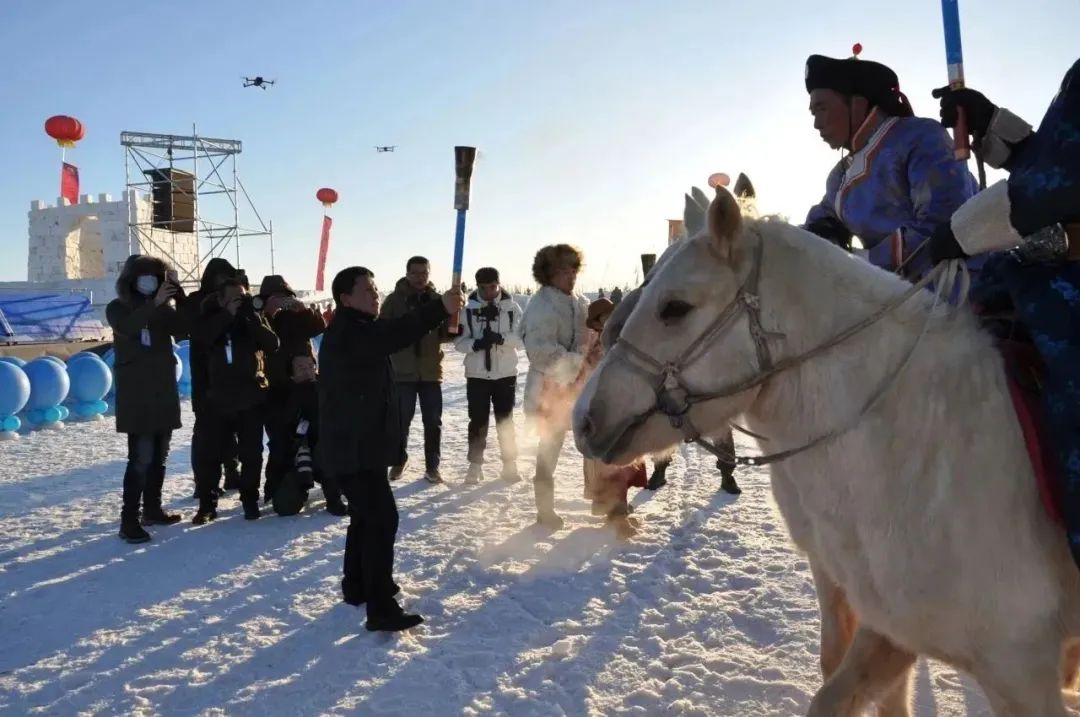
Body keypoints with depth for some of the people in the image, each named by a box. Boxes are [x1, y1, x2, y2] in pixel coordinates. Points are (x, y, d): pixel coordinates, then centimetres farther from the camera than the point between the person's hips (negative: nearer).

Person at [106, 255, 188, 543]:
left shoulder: (163, 309, 8)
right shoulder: (117, 308, -1)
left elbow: (186, 328, -9)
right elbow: (127, 328, -23)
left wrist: (179, 295, -19)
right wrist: (155, 303, -30)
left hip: (164, 391, 5)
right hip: (136, 395, -5)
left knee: (159, 456, 10)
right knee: (141, 458, -13)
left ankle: (152, 509, 21)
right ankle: (129, 519, -10)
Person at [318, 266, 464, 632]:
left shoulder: (359, 330, 19)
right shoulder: (345, 333, -21)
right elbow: (393, 335, -38)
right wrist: (440, 309, -47)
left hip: (363, 444, 11)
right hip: (354, 448, -11)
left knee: (367, 516, 21)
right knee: (382, 519, -11)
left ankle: (357, 586, 35)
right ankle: (381, 610, -8)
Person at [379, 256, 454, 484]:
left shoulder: (437, 299, 4)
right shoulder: (394, 300, -1)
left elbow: (447, 333, 8)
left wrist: (453, 329, -14)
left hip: (431, 370, 1)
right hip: (402, 370, -1)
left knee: (433, 421, 6)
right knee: (401, 419, 7)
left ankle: (432, 467, 16)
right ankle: (398, 461, 25)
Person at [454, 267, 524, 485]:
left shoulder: (512, 307, -6)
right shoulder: (468, 308, -5)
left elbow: (523, 338, -9)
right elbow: (459, 340, -4)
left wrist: (501, 338, -26)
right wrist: (475, 344, -23)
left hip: (506, 374, 0)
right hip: (476, 374, 0)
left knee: (505, 421, 11)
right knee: (477, 422, 7)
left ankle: (510, 464, 23)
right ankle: (475, 465, 19)